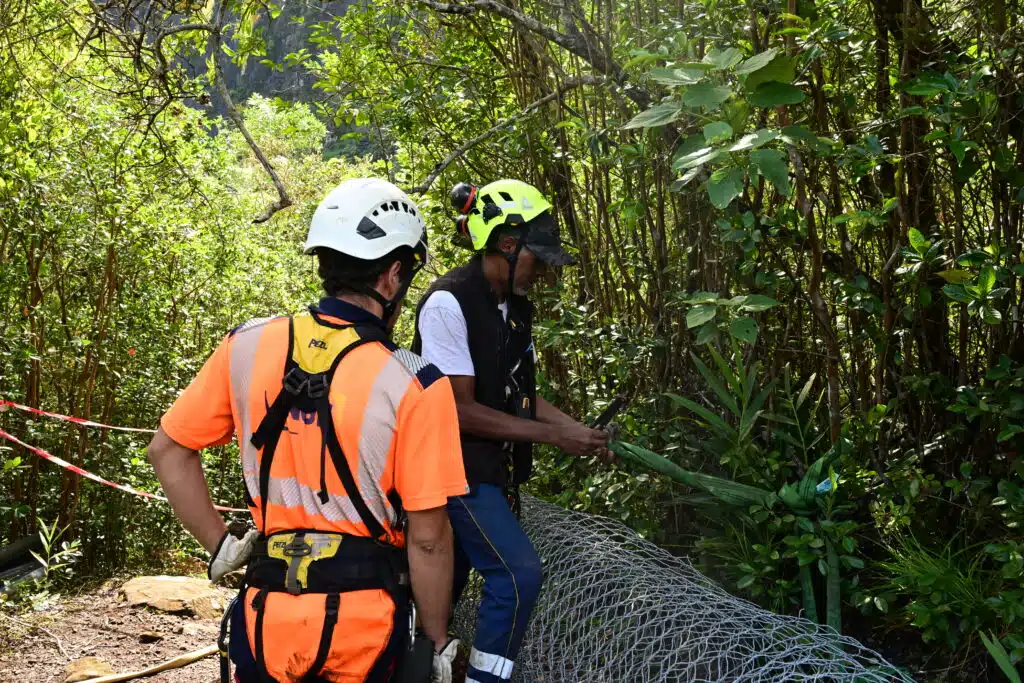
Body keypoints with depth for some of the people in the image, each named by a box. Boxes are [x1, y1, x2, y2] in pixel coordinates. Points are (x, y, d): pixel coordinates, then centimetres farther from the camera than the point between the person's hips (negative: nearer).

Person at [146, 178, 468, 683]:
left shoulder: (247, 346, -3)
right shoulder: (415, 386, -15)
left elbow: (168, 451, 5)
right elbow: (427, 538, -11)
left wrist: (220, 547, 11)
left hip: (268, 611, 3)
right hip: (363, 620, -2)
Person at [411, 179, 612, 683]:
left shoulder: (517, 307, 6)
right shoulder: (449, 304, -19)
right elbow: (461, 410, -21)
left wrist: (578, 430, 1)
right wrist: (553, 435, -19)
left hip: (495, 469, 8)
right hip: (457, 466, -8)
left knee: (448, 579, 16)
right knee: (517, 572, -17)